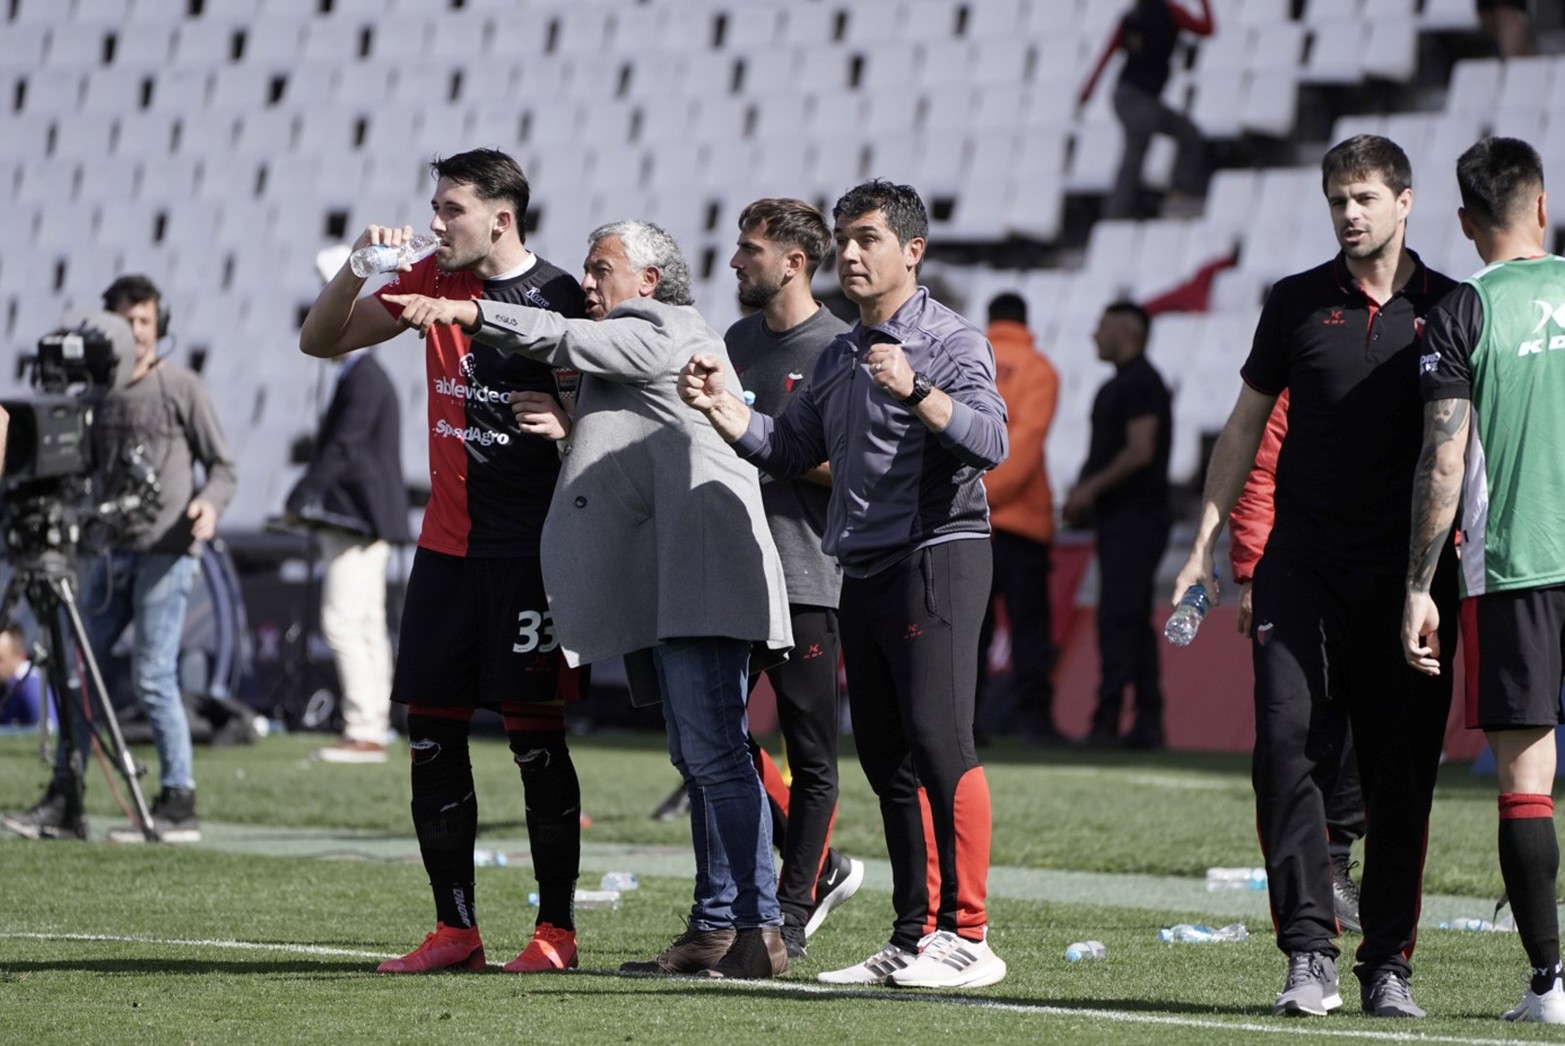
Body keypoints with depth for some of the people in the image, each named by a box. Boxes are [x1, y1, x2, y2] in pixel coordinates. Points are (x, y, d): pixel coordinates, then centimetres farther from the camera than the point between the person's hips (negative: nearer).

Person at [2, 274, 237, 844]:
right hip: (112, 549, 6)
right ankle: (64, 802, 8)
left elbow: (223, 465, -1)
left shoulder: (182, 389, -2)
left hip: (166, 551, -6)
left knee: (153, 677, -12)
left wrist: (209, 502, -20)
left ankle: (179, 805, -7)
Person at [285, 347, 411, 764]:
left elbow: (343, 447, -20)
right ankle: (373, 729, 8)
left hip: (354, 519, -11)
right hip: (362, 524, 11)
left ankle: (363, 733, -16)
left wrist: (300, 498, -18)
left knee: (342, 623, -13)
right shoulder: (365, 376, 19)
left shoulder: (363, 378, -13)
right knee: (367, 626, 8)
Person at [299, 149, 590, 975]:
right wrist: (356, 266, -4)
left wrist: (563, 417, -22)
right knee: (431, 731, 4)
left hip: (529, 550, -6)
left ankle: (556, 929, 3)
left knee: (535, 734, -4)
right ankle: (455, 930, 11)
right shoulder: (433, 280, 9)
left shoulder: (559, 297, -8)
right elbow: (320, 341, 11)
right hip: (447, 543, 6)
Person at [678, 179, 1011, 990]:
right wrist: (724, 409, 7)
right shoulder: (838, 358, 20)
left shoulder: (950, 341, -5)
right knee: (886, 760, 8)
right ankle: (915, 936, 13)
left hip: (936, 559, -8)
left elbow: (990, 441, -20)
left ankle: (967, 938, -14)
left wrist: (915, 392, -33)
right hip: (863, 572, 8)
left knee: (938, 742, -14)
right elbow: (789, 449, 21)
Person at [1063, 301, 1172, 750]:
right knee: (1134, 622, 8)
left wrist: (1090, 489, -15)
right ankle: (1148, 723, 8)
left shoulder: (1140, 383, -11)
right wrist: (1082, 497, 13)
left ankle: (1106, 721, -19)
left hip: (1136, 519, -11)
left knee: (1117, 617, -14)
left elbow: (1140, 451, -19)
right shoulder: (1117, 386, 21)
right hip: (1119, 520, 11)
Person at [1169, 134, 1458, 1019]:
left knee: (1401, 776, 1)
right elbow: (1247, 426, 14)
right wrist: (1205, 544, 10)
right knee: (1290, 749, -13)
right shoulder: (1298, 304, 7)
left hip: (1408, 572, 0)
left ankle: (1388, 965, 8)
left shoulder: (1450, 310, 5)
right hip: (1303, 563, 0)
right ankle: (1311, 954, -14)